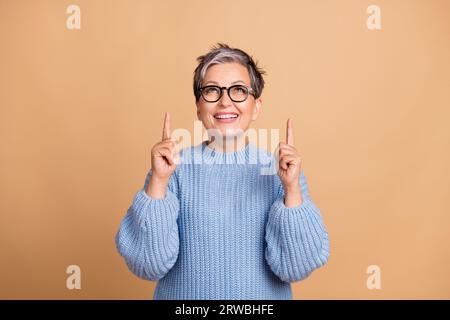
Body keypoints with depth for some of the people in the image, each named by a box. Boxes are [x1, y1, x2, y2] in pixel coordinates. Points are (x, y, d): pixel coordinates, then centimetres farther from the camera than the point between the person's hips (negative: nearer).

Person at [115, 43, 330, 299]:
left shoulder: (279, 170, -10)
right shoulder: (176, 168, -11)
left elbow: (294, 268, -15)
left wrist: (292, 189, -26)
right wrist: (158, 182, -25)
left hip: (264, 295, 1)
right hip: (184, 294, 0)